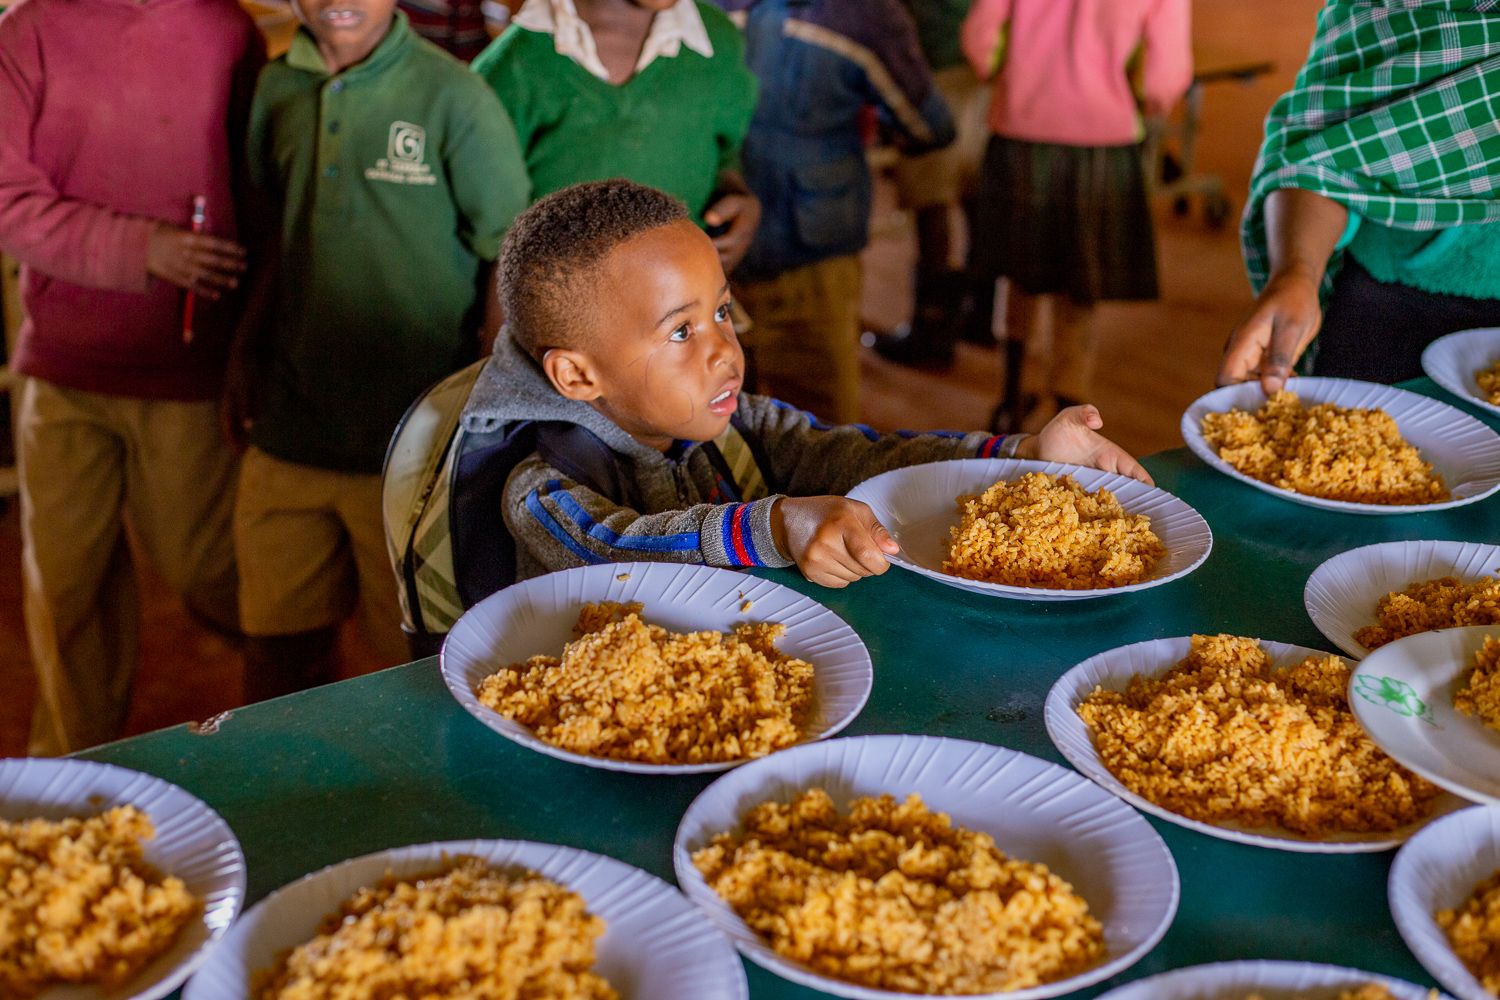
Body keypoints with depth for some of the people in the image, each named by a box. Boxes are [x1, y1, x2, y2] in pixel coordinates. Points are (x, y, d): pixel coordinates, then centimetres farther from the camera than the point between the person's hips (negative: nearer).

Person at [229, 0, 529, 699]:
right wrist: (246, 353, 13)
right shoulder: (276, 88, 5)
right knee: (277, 647, 15)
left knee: (416, 662, 7)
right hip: (286, 432, 5)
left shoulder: (451, 98, -10)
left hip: (409, 449, -5)